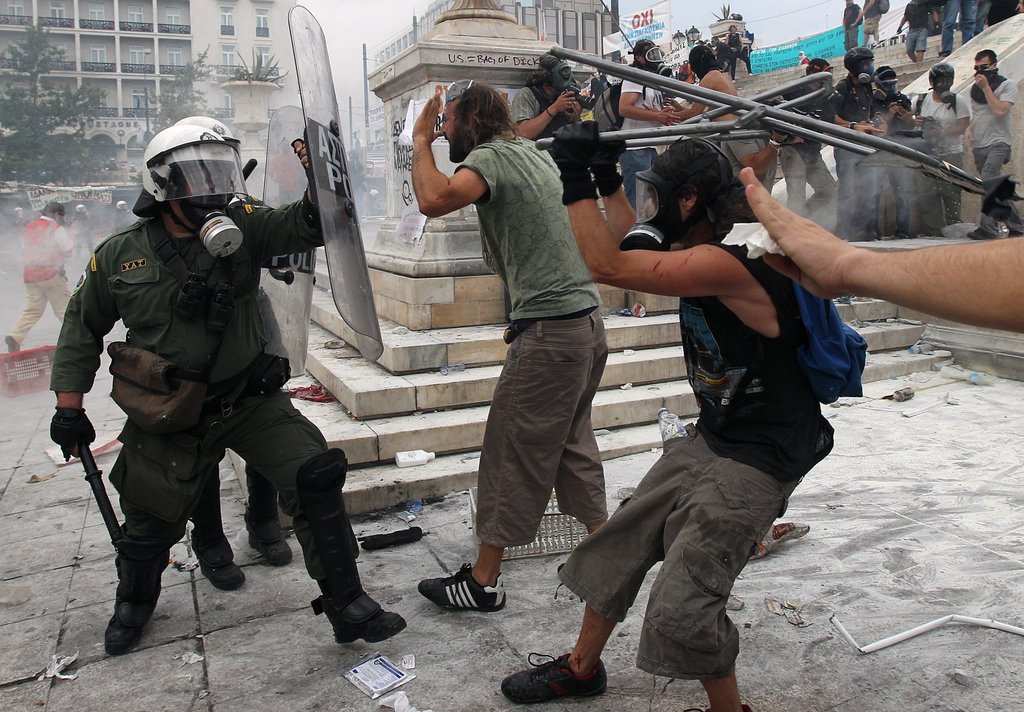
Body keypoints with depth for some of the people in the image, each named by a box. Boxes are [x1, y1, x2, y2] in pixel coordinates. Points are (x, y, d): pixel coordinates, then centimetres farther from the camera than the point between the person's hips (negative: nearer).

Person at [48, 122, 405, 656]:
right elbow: (82, 328, 9)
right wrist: (70, 405, 8)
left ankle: (345, 604, 2)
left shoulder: (242, 229, -6)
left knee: (316, 477, -14)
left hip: (250, 400, 0)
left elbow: (304, 227, -16)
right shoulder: (119, 256, -5)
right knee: (151, 525, 15)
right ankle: (134, 601, 52)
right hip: (168, 418, 0)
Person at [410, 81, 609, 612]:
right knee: (571, 444, 19)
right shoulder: (533, 153, 17)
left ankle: (482, 582, 11)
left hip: (548, 332, -9)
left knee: (512, 453, -1)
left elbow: (434, 200, -28)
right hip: (587, 320, 9)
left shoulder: (490, 157, -10)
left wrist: (420, 140, -11)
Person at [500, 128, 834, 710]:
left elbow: (608, 266, -29)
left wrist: (577, 180, -20)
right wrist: (605, 177, 12)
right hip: (709, 439, 10)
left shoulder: (724, 264, -26)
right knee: (617, 547, 14)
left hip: (757, 459, -10)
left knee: (681, 612, -12)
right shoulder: (698, 253, 3)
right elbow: (632, 245, 21)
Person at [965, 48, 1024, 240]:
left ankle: (988, 228, -27)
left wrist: (986, 87, -12)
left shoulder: (1007, 85, -1)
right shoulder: (975, 88, 17)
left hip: (997, 142, -7)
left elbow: (999, 111, -16)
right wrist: (969, 128, 5)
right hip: (978, 145, 7)